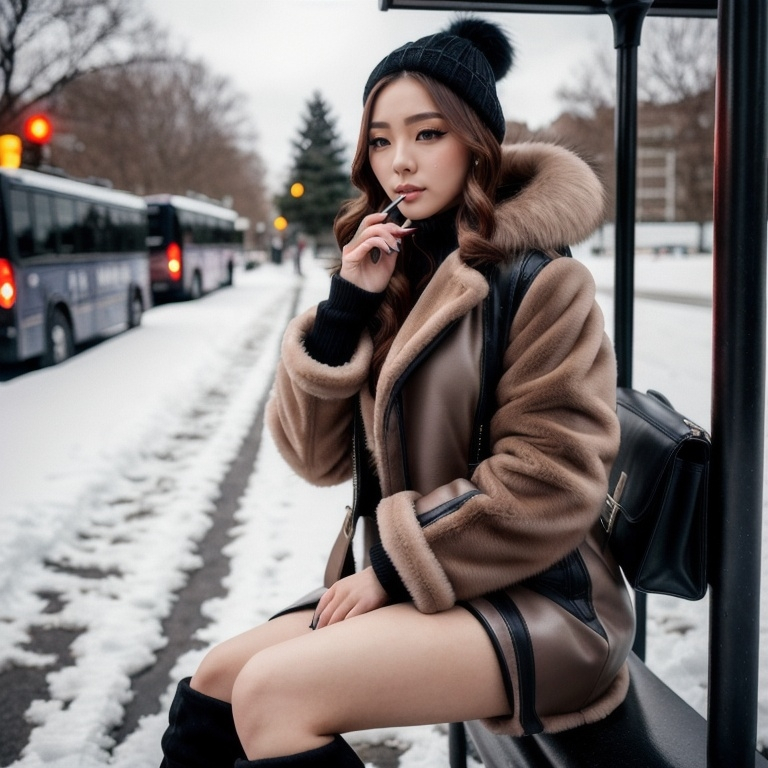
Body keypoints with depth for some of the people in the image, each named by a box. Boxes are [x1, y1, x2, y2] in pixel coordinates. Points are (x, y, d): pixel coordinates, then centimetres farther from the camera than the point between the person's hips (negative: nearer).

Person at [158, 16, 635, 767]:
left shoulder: (541, 280, -10)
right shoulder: (392, 272, 8)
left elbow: (551, 482, -15)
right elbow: (317, 457, 3)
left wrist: (395, 563, -12)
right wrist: (345, 307, -10)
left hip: (537, 601, -6)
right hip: (411, 584, 6)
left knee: (272, 691, -23)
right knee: (215, 678, 4)